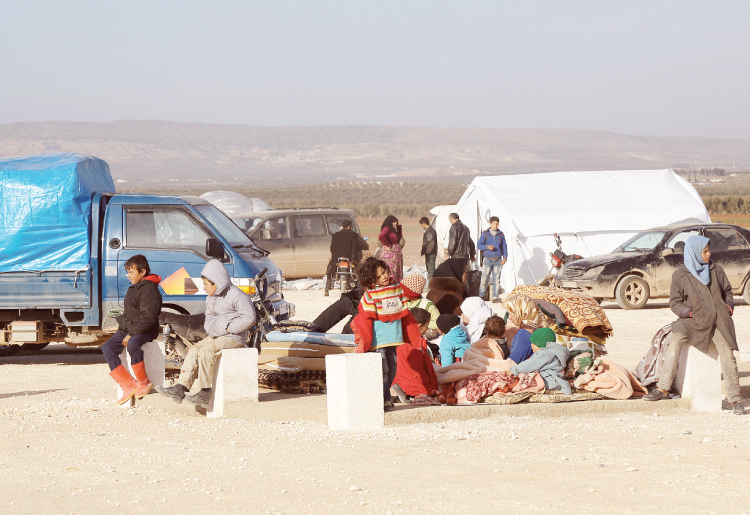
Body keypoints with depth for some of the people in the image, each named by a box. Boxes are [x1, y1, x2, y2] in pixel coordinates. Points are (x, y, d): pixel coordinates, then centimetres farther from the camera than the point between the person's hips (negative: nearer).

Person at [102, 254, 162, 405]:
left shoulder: (150, 289, -12)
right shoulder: (134, 288, 19)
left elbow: (148, 318, -20)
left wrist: (131, 334, -23)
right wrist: (122, 323, 12)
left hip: (145, 331, -10)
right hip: (128, 329, 10)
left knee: (132, 344, -40)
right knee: (107, 347, -12)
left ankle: (143, 382, -21)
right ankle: (128, 385, -16)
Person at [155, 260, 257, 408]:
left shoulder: (235, 296, -13)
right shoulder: (211, 298, 17)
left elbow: (250, 318, -18)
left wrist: (228, 328, -18)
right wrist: (209, 327, 7)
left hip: (233, 338, -9)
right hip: (216, 336, 9)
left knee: (206, 351, -27)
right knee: (194, 350, -10)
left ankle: (205, 394, -24)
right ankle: (180, 388, -18)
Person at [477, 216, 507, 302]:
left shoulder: (501, 234, 9)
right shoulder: (485, 234, 2)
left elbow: (504, 247, 13)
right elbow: (479, 245, 1)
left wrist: (505, 257, 2)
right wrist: (487, 247, -17)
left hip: (498, 261, 2)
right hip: (488, 260, -2)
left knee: (496, 279, 1)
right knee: (484, 279, -5)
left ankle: (495, 297, 6)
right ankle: (481, 296, 7)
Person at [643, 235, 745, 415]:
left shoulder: (716, 270, 12)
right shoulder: (680, 275, 3)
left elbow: (727, 292, 23)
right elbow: (675, 303, 5)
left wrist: (729, 306, 4)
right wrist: (688, 312, -12)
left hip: (719, 321, 2)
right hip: (695, 321, -1)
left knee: (727, 354, -16)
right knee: (677, 339, -27)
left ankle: (735, 399, -6)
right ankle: (663, 389, -26)